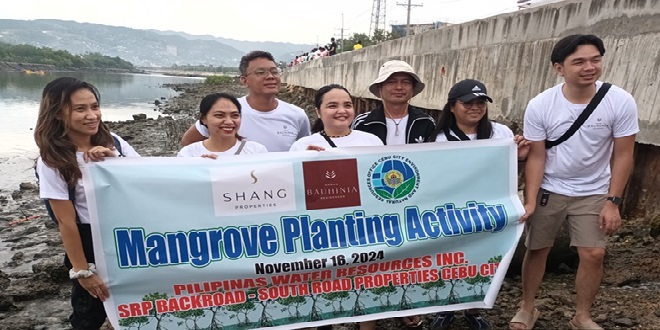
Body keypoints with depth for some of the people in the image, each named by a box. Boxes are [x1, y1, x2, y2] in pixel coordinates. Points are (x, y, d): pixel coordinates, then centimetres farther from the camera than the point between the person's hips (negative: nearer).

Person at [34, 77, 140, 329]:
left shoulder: (112, 142, -4)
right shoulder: (52, 162, -15)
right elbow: (66, 222, -14)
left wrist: (113, 159, -22)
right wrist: (82, 271, -11)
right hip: (90, 241, -4)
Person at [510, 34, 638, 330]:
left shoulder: (621, 102, -15)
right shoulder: (539, 106, -16)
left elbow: (623, 155, -7)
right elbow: (536, 157, -11)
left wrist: (613, 201, -9)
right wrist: (530, 201, -16)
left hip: (594, 194, 1)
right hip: (548, 190, 0)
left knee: (593, 254, 0)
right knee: (537, 249, 8)